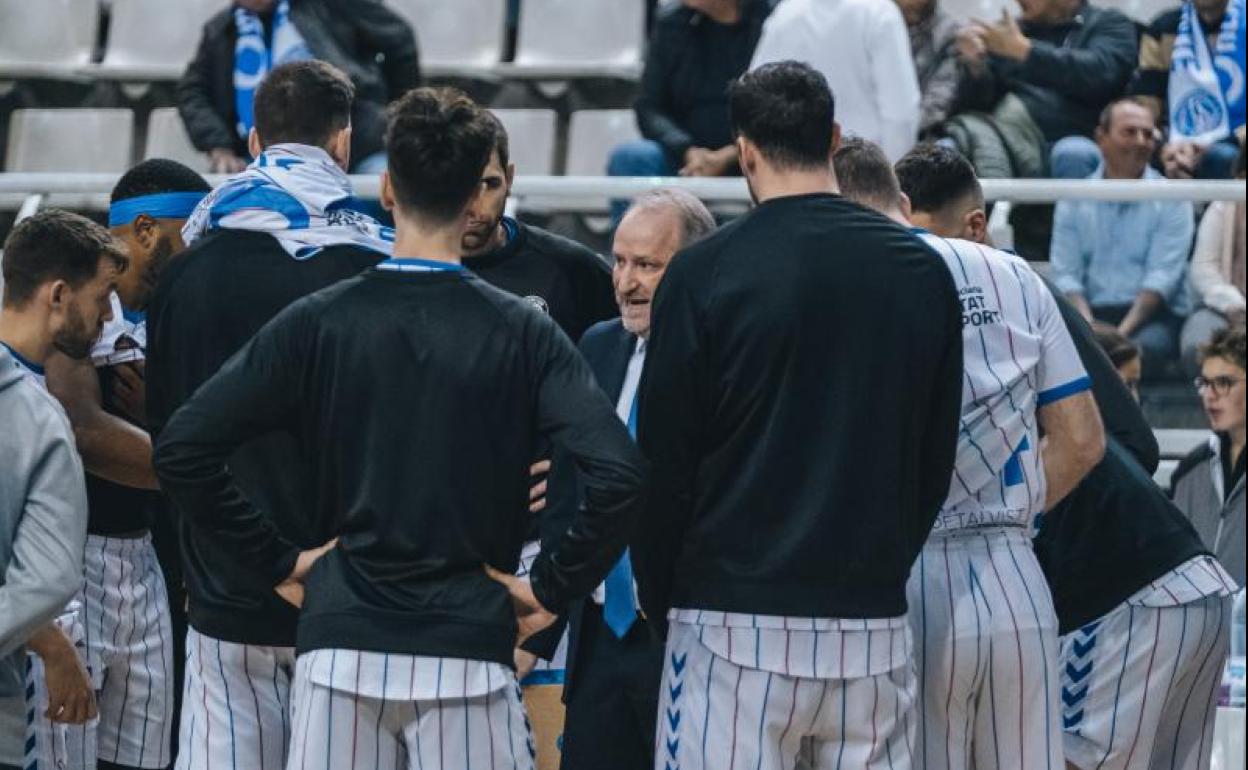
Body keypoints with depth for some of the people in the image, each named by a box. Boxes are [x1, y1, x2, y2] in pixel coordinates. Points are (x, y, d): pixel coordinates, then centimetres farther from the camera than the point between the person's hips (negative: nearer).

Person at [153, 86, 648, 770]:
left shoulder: (316, 323, 2)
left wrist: (276, 561, 5)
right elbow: (617, 475, -14)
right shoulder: (520, 333, -2)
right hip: (467, 650, -1)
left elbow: (181, 450, -3)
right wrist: (552, 588, -2)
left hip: (339, 644, 1)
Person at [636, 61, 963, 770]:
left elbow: (663, 460, -2)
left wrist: (660, 601, 11)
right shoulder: (922, 273, 6)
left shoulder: (704, 273, -5)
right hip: (874, 620, 4)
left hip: (735, 617, -4)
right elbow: (937, 459, 11)